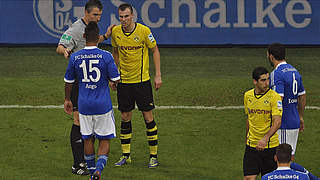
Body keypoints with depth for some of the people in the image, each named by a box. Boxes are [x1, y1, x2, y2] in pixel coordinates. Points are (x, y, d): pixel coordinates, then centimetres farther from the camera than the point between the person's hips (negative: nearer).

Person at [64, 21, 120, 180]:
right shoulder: (106, 56, -12)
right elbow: (116, 79, -6)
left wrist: (67, 99, 21)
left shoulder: (75, 57, -3)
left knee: (88, 139, 15)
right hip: (103, 105, -2)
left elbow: (69, 81, 7)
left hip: (84, 105, 2)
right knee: (105, 140, 7)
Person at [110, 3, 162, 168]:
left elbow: (155, 50, -1)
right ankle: (125, 155, 15)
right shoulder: (115, 32, -2)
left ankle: (154, 155, 7)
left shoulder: (144, 31, -12)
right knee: (125, 117, 6)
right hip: (123, 81, 3)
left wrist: (158, 75, -5)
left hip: (142, 80, -3)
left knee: (148, 117, -1)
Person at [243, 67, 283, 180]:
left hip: (270, 146, -3)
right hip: (252, 145, 3)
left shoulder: (274, 97, -11)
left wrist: (265, 138, -33)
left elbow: (277, 122, -19)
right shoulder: (247, 96, 5)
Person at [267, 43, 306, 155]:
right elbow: (302, 96, 18)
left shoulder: (276, 74, -16)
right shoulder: (294, 71, 12)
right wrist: (300, 117, 27)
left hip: (283, 124, -8)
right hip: (294, 122, 8)